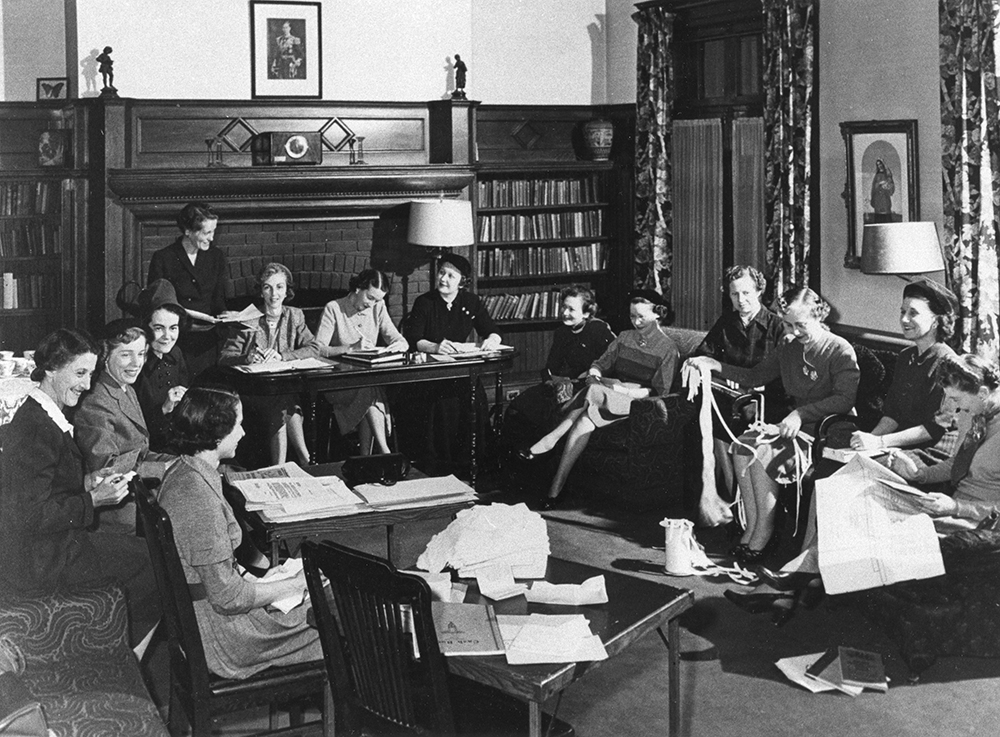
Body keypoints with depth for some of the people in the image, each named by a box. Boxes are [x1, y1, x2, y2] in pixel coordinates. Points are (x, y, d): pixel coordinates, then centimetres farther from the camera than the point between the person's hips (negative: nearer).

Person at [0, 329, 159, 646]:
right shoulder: (35, 430, -24)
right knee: (153, 560, -3)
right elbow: (31, 516, -25)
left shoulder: (43, 416, 8)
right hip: (39, 561, -10)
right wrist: (94, 500, -19)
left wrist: (87, 482, 4)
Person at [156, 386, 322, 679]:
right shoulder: (199, 499, -29)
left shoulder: (180, 473, 2)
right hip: (217, 636, -10)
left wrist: (249, 579, 8)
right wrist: (296, 585, -13)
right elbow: (227, 597, -25)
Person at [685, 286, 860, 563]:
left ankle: (764, 533, -13)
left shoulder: (839, 350, -10)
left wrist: (802, 413, -26)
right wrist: (713, 365, 9)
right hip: (797, 426, 8)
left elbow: (846, 398, -20)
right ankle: (751, 529, -15)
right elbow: (755, 376, 21)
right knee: (742, 445, -16)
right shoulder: (789, 348, 13)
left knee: (760, 451, -25)